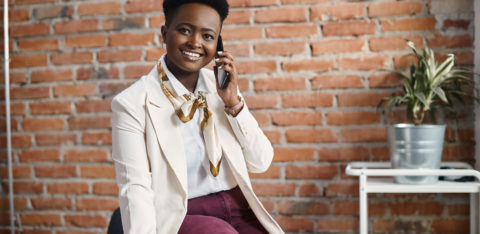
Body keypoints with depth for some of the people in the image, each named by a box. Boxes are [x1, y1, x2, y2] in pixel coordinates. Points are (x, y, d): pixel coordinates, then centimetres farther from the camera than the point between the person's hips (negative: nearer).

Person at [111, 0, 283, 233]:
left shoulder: (221, 86, 6)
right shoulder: (132, 102, -8)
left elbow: (261, 163, 5)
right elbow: (135, 187, -12)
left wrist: (233, 102, -6)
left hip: (239, 209, 6)